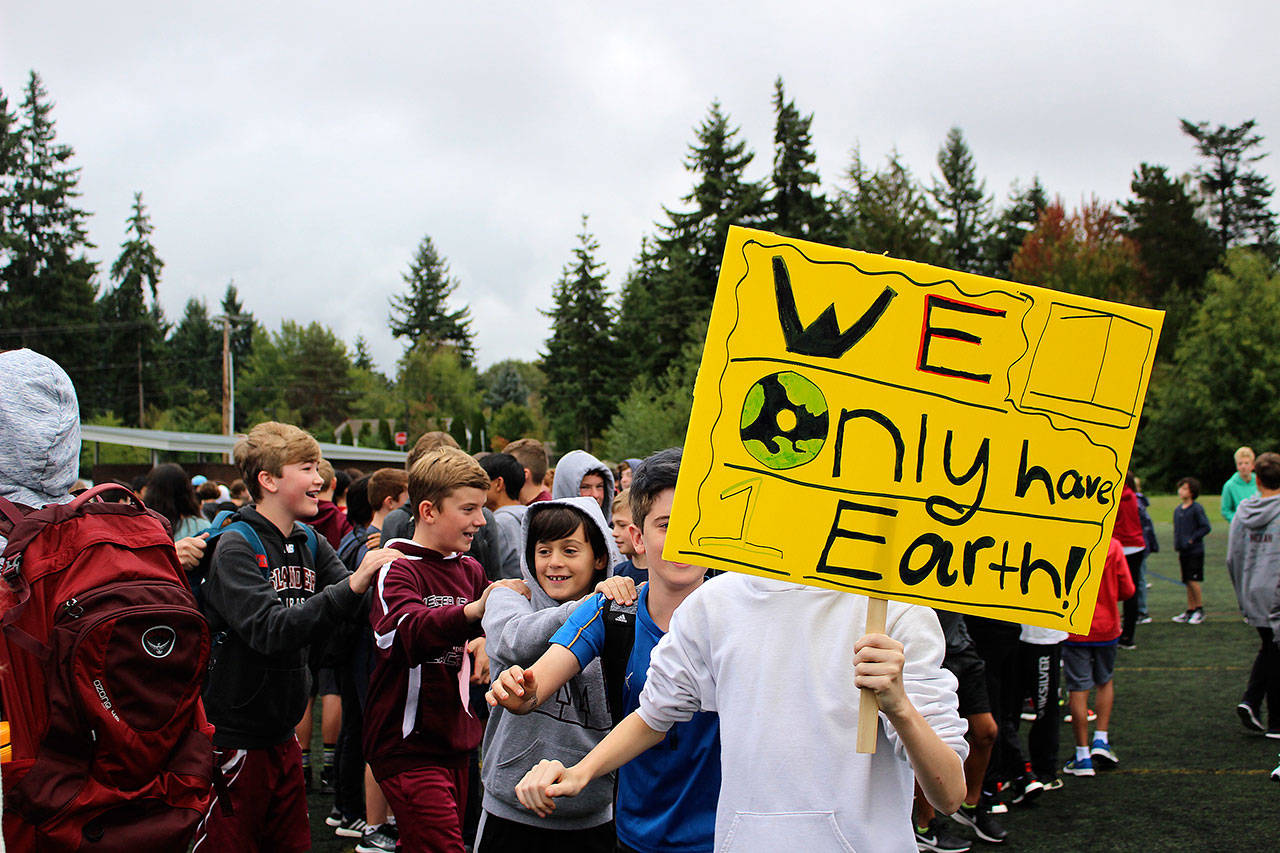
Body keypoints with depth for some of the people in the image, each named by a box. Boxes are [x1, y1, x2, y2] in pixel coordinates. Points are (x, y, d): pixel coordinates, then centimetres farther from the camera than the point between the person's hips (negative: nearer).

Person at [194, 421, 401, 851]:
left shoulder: (311, 545, 8)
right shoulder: (235, 548, -15)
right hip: (233, 739, -7)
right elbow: (271, 631, -28)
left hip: (282, 734, 7)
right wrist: (352, 586, -35)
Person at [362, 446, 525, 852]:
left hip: (456, 740, 7)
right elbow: (410, 633, -30)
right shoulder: (397, 570, -11)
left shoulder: (472, 571, 12)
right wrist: (471, 611, -46)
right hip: (408, 742, -7)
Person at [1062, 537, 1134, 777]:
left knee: (1078, 689, 3)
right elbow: (1127, 590, -4)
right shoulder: (1113, 546, -9)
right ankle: (1101, 739, 16)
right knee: (1105, 681, 24)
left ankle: (1083, 756, 6)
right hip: (1107, 627, 2)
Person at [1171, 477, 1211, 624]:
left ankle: (1200, 610, 5)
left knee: (1193, 581, -8)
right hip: (1183, 551, 7)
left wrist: (1192, 539, -15)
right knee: (1187, 583, 10)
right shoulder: (1177, 509, 11)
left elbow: (1206, 527, -12)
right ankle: (1190, 610, 17)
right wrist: (1176, 544, 9)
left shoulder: (1197, 509, -10)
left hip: (1195, 551, -7)